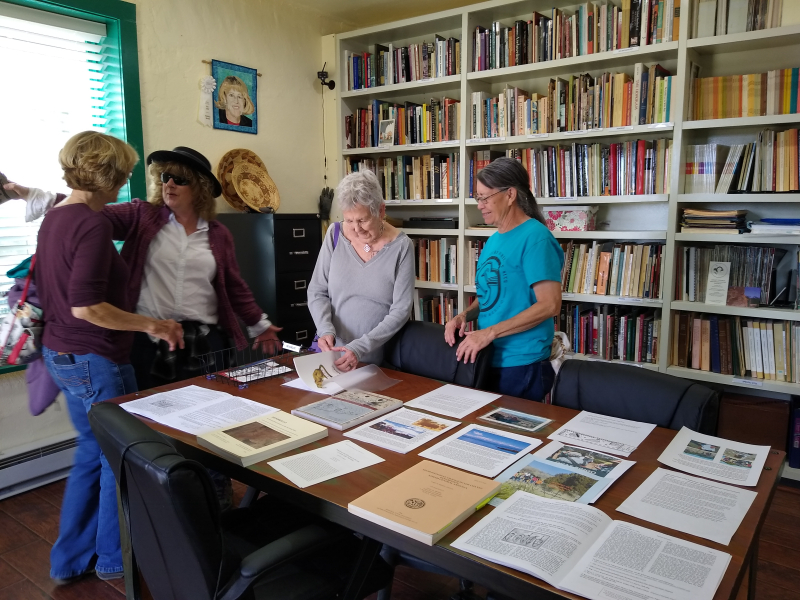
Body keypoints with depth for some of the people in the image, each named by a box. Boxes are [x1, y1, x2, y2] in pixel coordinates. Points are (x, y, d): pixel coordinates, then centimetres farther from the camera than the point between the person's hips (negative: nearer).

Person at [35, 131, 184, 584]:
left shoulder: (55, 218, 8)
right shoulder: (93, 223, -20)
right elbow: (85, 306, -26)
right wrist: (150, 324, -20)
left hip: (62, 353, 9)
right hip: (94, 359, -9)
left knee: (93, 452, 21)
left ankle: (70, 560, 33)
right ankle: (116, 558, 27)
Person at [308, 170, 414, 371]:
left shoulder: (401, 246, -7)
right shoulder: (335, 235, 0)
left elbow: (401, 310, -11)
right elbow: (316, 292, 3)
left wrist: (360, 348, -20)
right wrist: (326, 330, -15)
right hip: (333, 352, 2)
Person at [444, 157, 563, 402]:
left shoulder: (535, 237, -15)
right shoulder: (494, 240, 11)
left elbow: (549, 305, -22)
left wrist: (490, 332, -23)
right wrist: (464, 316, -1)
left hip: (521, 365, -8)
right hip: (488, 360, 8)